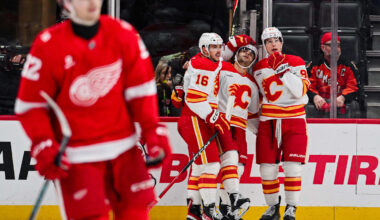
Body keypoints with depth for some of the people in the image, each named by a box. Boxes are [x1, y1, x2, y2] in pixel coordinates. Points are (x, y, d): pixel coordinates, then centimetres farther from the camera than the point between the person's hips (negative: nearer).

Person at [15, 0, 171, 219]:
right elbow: (30, 105, -5)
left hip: (123, 147, 4)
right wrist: (44, 146, -16)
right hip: (76, 152, -4)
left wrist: (152, 131, -1)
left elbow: (141, 88, 7)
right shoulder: (48, 46, -9)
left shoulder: (124, 35, 0)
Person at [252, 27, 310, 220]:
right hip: (268, 120, 3)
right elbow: (267, 95, 7)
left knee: (292, 165, -10)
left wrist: (284, 72, -19)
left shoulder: (295, 62, -1)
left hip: (294, 119, -3)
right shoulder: (259, 68, 7)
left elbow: (300, 90, -13)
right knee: (267, 164, 0)